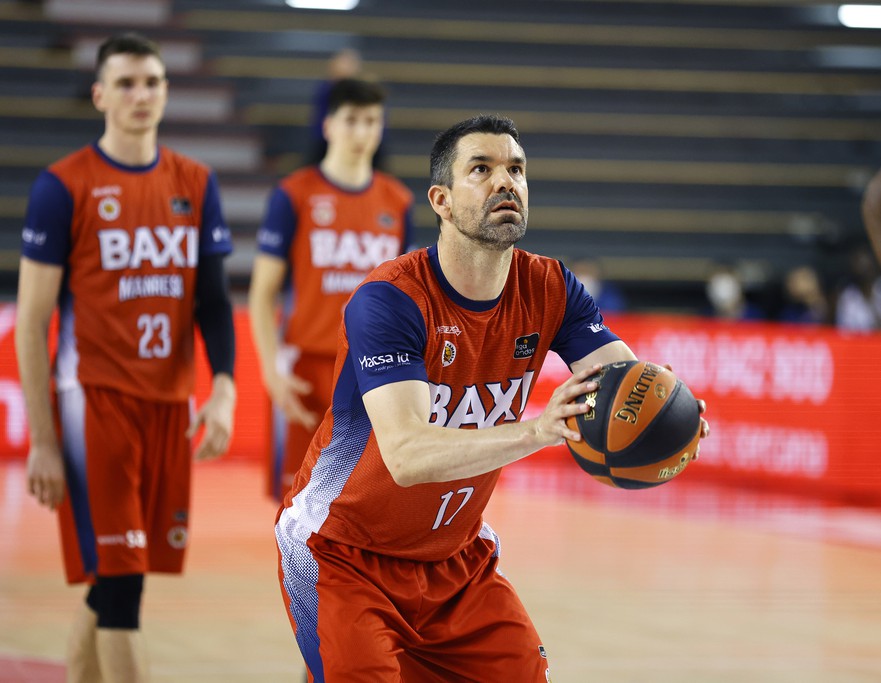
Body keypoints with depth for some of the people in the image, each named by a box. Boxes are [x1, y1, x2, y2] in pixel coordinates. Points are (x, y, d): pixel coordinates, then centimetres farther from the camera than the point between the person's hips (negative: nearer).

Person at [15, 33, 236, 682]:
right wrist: (43, 441, -8)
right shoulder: (64, 186, -5)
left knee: (110, 585, 11)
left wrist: (224, 389, -6)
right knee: (117, 581, -9)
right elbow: (32, 322, -4)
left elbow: (212, 299, 12)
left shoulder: (196, 184, 10)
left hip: (170, 403, 5)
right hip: (94, 399, -5)